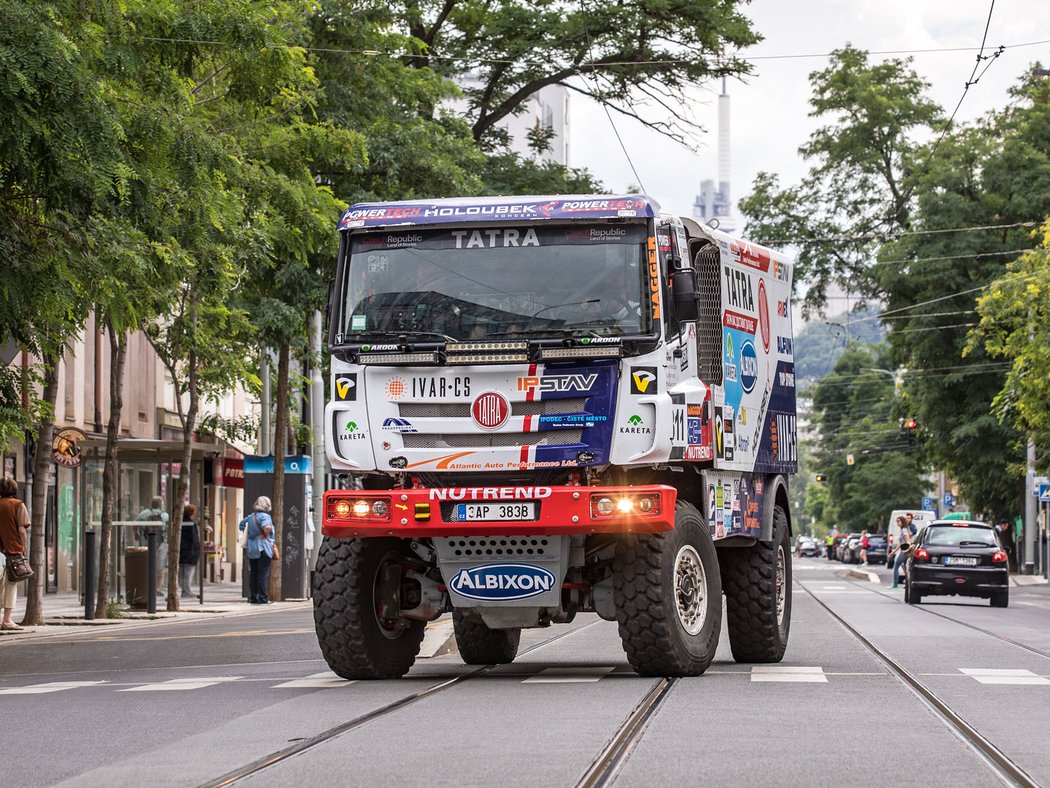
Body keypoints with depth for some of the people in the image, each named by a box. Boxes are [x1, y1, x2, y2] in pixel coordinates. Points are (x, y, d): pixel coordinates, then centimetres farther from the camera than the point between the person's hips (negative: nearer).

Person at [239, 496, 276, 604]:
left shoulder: (251, 516, 11)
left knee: (253, 574, 11)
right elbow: (267, 527, -32)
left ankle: (253, 598, 13)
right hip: (263, 548, -7)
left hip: (252, 549, 7)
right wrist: (266, 535, -13)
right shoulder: (265, 516, -13)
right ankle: (263, 599, -5)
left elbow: (241, 525, 23)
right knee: (263, 575, -4)